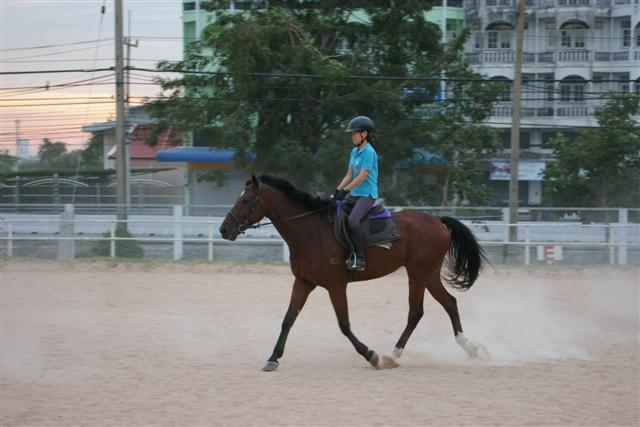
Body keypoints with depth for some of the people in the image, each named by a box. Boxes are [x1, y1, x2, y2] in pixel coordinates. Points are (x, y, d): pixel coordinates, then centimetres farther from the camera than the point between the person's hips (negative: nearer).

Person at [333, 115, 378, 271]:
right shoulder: (354, 152, 15)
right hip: (354, 194, 10)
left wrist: (345, 190, -16)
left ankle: (360, 258, -25)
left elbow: (362, 176, -17)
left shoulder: (369, 152, -12)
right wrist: (337, 191, 6)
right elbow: (349, 175, 17)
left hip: (367, 194, -10)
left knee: (353, 220, -30)